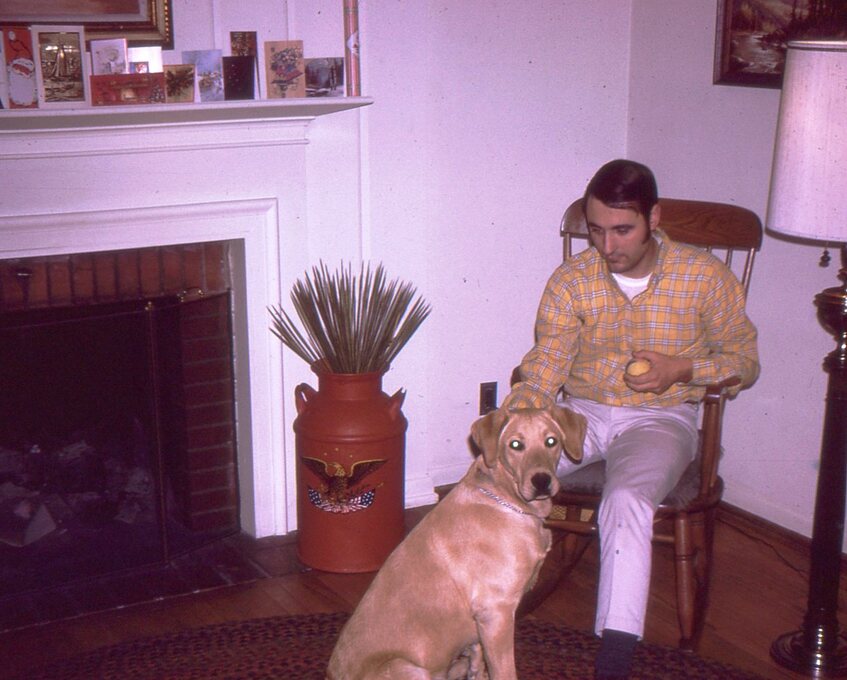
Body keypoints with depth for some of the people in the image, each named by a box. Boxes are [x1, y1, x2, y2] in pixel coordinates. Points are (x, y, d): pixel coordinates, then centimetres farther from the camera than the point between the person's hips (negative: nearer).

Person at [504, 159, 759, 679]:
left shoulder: (705, 276, -5)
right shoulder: (571, 280, -1)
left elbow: (745, 361, 4)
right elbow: (545, 368, -6)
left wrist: (683, 369, -16)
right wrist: (510, 422, -26)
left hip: (660, 419, -3)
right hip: (582, 413, 3)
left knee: (626, 501, -36)